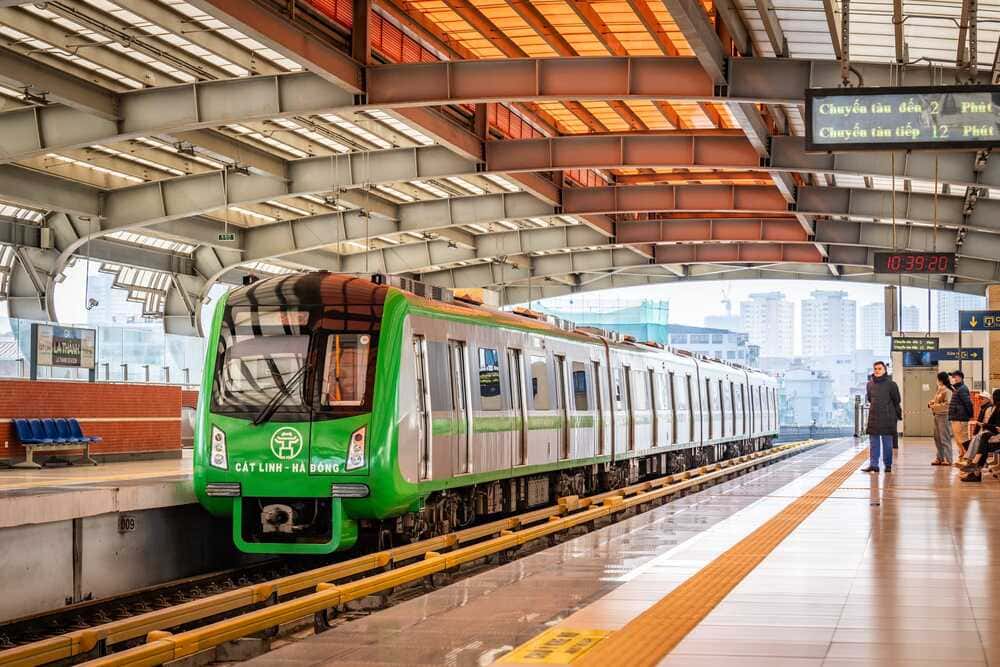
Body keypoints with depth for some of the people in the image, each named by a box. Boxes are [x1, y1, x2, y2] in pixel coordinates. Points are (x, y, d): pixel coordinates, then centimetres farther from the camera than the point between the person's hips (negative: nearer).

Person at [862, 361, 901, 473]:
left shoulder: (891, 384, -5)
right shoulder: (870, 384, 7)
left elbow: (896, 400, 0)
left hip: (887, 417, -4)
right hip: (873, 418, 4)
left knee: (887, 442, 3)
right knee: (873, 443, 2)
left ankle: (888, 465, 10)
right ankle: (873, 465, 2)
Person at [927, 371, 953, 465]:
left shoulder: (947, 391, -12)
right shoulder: (939, 390, 16)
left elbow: (947, 404, -18)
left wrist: (935, 405, -15)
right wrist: (931, 402, 7)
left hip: (944, 416, -10)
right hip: (937, 415, 10)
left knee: (945, 438, -7)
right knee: (937, 437, 13)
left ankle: (948, 459, -3)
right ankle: (940, 458, 21)